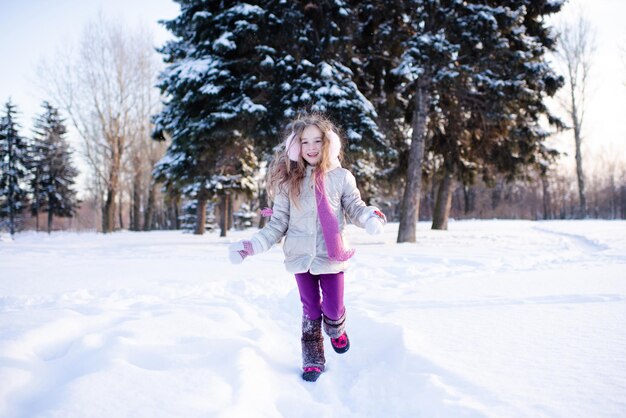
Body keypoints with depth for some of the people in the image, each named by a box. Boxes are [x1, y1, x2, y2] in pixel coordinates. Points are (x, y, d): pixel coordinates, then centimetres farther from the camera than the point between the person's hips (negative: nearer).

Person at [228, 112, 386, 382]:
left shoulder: (341, 177, -2)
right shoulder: (288, 181, 1)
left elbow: (355, 208, -2)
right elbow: (278, 223, 4)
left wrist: (372, 217, -25)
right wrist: (250, 246, -5)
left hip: (331, 256, -1)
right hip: (301, 257, 1)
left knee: (332, 308, 3)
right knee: (310, 310, 11)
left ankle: (336, 330, 41)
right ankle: (312, 359, 30)